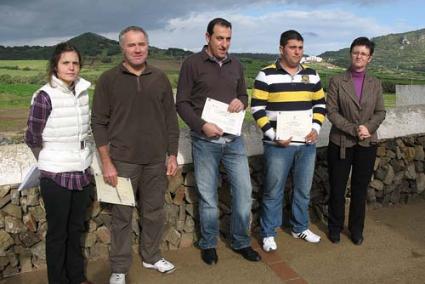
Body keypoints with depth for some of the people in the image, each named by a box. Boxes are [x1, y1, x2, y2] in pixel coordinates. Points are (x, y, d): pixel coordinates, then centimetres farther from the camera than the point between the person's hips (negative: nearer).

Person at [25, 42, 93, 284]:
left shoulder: (84, 92, 2)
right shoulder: (45, 96, -14)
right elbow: (32, 138, -8)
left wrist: (81, 155, 10)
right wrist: (51, 160, 5)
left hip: (82, 172, 5)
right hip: (56, 175, -5)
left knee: (76, 229, 19)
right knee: (58, 232, 11)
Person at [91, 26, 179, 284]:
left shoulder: (160, 78, 5)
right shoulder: (109, 79, -2)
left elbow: (171, 119, 8)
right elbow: (99, 123, -3)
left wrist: (173, 155, 5)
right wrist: (106, 162, -8)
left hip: (156, 161, 3)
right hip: (123, 161, -2)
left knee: (154, 213, 13)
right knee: (122, 216, 7)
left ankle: (152, 257, 34)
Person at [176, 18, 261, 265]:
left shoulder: (236, 65, 10)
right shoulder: (192, 64, -3)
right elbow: (182, 103, -5)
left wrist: (241, 103, -6)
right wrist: (202, 125, -19)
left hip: (234, 139, 4)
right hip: (205, 141, -4)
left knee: (244, 192, 6)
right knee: (208, 197, 8)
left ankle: (241, 242, 26)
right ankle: (208, 245, 28)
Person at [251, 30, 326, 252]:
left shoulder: (312, 75, 9)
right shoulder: (266, 75, -6)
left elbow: (320, 104, 16)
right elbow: (257, 109, -8)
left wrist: (316, 128, -1)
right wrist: (273, 136, -15)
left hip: (307, 144, 5)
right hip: (277, 145, -4)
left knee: (303, 190, 16)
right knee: (273, 192, 4)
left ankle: (300, 228, 35)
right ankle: (268, 234, 21)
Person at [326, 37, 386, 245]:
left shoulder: (375, 84, 7)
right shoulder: (337, 81, -3)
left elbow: (380, 112, 6)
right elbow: (331, 111, -9)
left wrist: (368, 127, -14)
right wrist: (354, 129, -18)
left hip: (367, 144, 3)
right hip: (340, 143, -2)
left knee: (360, 189, 11)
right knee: (337, 188, 7)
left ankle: (356, 228, 27)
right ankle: (335, 227, 25)